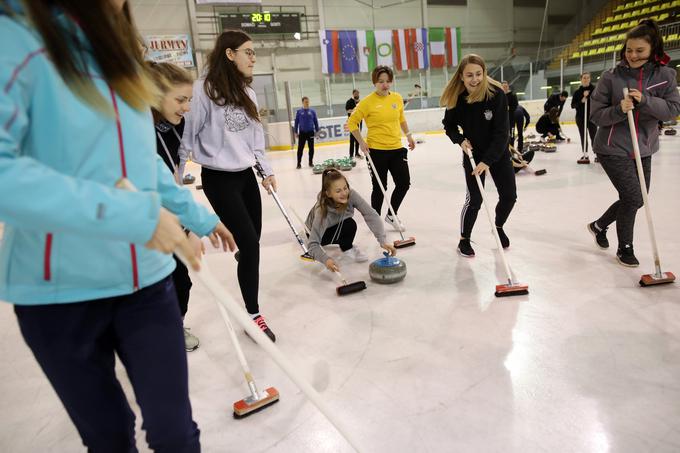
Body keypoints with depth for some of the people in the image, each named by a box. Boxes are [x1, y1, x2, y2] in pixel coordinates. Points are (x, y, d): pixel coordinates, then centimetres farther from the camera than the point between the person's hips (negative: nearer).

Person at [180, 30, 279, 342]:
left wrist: (266, 170, 7)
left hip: (246, 175, 7)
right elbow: (187, 133, -9)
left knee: (252, 239, 12)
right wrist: (177, 176, -5)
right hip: (219, 179, -7)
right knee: (249, 243, -9)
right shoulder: (203, 88, -12)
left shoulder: (247, 92, 11)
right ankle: (254, 315, 6)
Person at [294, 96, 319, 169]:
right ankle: (299, 163, 6)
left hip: (310, 132, 1)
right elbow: (296, 122, 5)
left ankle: (311, 162, 18)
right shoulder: (299, 112, 1)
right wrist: (296, 132, 2)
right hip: (302, 132, -1)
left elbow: (316, 121, 7)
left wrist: (317, 131, 4)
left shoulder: (312, 111, 3)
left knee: (311, 148, 6)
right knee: (300, 148, -1)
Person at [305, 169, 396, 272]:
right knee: (349, 224, -29)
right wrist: (326, 260, -58)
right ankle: (347, 249, -5)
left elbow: (371, 214, -37)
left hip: (338, 226, 7)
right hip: (319, 229, -7)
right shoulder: (322, 211, -40)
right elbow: (312, 244, -40)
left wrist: (383, 240, -47)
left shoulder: (351, 195, -32)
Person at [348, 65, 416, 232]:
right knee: (380, 187, 3)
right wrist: (361, 142, -9)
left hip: (397, 148, 5)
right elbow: (352, 122, -5)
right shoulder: (368, 101, -10)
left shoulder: (397, 98, 5)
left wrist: (408, 135, 20)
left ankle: (391, 215, 26)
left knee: (404, 183, 6)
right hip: (377, 150, -5)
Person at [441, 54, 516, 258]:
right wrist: (460, 140, -18)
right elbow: (449, 125, 1)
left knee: (509, 195, 5)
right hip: (473, 153, -1)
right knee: (474, 199, -6)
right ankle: (464, 240, 14)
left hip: (498, 153, 1)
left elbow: (501, 132, -24)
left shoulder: (496, 94, -22)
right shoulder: (456, 98, -17)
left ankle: (499, 227, 34)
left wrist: (487, 161, -31)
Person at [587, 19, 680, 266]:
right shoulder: (611, 77, -8)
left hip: (643, 148, 5)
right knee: (632, 197, -7)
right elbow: (596, 114, -8)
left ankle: (599, 226, 37)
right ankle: (625, 248, 14)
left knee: (637, 199, 14)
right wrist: (619, 110, -26)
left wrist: (645, 100, -22)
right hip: (613, 148, -5)